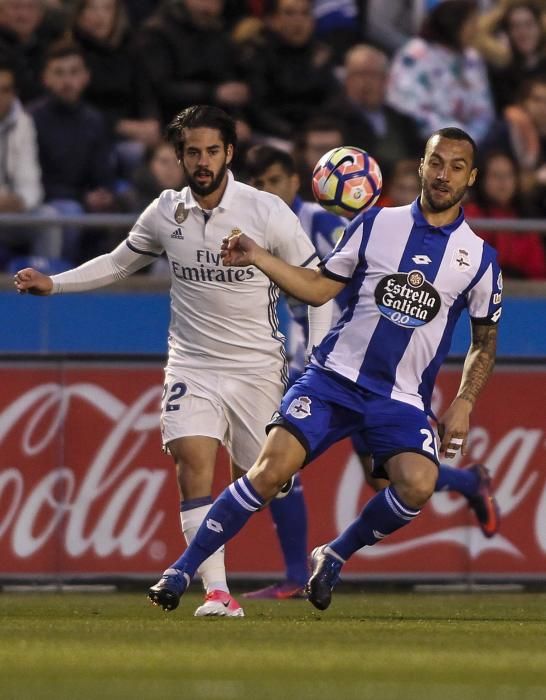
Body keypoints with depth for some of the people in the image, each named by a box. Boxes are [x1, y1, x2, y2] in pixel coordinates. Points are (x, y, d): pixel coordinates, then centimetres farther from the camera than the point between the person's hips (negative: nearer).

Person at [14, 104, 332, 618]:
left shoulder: (267, 211, -10)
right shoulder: (165, 213, 0)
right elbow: (119, 262, 19)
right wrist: (54, 283, 8)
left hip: (257, 366, -2)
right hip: (191, 364, 2)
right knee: (193, 460, -19)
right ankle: (216, 592, -24)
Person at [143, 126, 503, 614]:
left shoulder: (479, 257, 4)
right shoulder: (376, 224, 5)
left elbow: (485, 339, 13)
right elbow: (319, 288, 10)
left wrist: (463, 404, 1)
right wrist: (257, 258, -1)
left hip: (403, 399, 0)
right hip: (335, 375, 0)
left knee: (418, 484, -26)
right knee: (271, 469, -18)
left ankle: (334, 556, 1)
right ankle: (182, 571, -7)